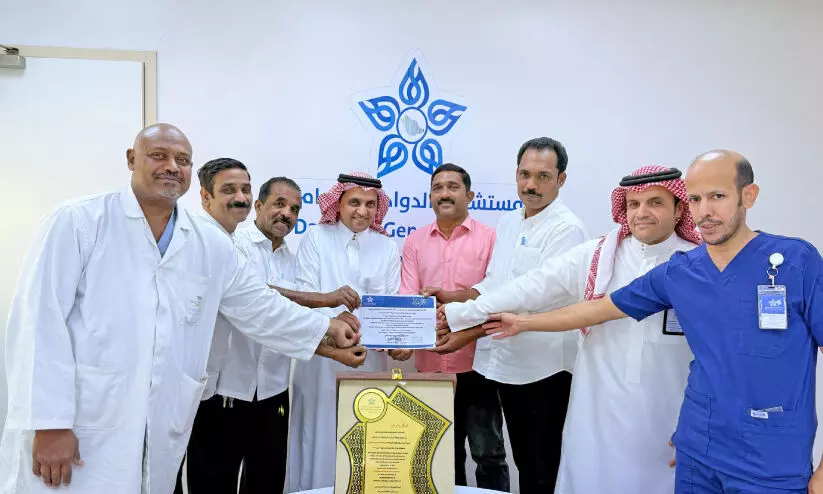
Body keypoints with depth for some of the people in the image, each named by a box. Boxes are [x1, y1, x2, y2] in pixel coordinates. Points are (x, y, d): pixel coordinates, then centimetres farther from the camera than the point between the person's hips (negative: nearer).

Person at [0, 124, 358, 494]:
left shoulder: (211, 246, 8)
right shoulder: (77, 222, -5)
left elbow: (260, 308, 18)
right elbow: (40, 321, -11)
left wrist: (326, 329, 18)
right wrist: (49, 423, -15)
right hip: (74, 432, -4)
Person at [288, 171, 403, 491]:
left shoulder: (387, 248, 9)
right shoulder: (316, 238, 2)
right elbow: (306, 293, -7)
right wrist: (334, 319, -25)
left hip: (369, 358, 2)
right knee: (320, 434, 5)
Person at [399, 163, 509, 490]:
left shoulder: (489, 238, -2)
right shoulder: (414, 242, 7)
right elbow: (407, 297, -1)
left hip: (476, 364, -3)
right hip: (430, 365, 4)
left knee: (488, 453, 5)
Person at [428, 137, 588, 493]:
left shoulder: (567, 229, -15)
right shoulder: (508, 222, 11)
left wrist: (469, 332, -26)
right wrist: (450, 298, 3)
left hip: (541, 366, -7)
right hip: (504, 361, 7)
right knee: (522, 458, 21)